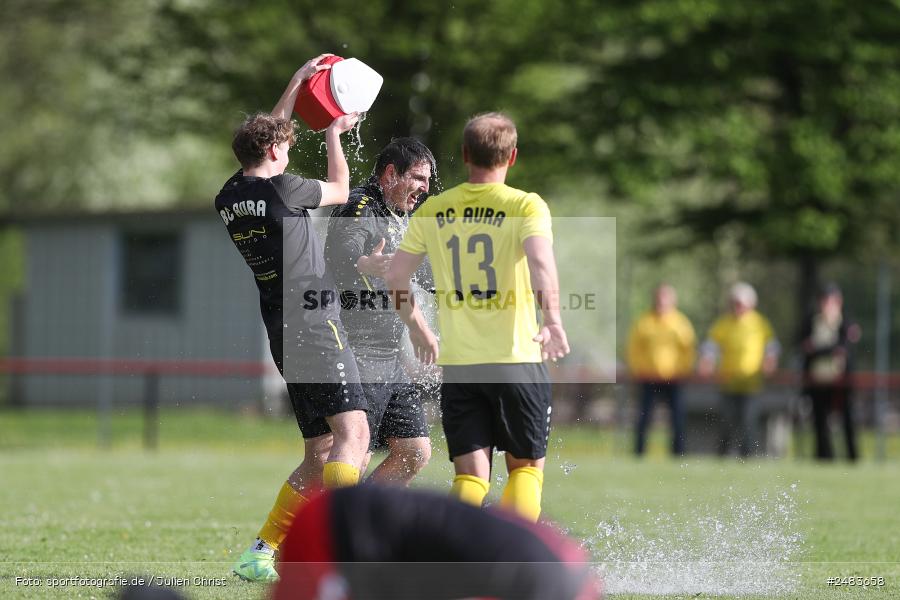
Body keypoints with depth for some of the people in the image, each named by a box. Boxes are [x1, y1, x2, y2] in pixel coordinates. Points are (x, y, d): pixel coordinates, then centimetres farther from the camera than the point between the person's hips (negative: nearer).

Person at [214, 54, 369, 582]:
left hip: (285, 333, 9)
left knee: (321, 455, 12)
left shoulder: (229, 197, 13)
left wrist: (297, 85, 36)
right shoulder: (282, 189, -9)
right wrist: (334, 133, 27)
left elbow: (266, 136, 31)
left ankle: (262, 553, 9)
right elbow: (339, 189, 11)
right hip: (313, 324, -9)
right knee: (353, 432, -18)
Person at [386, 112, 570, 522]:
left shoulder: (433, 210, 5)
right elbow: (541, 263, -24)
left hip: (457, 364, 3)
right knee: (526, 466, 13)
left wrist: (417, 328, 21)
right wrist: (551, 320, -15)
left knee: (470, 475, 5)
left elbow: (395, 277, 8)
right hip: (517, 361, -2)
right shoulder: (525, 206, -6)